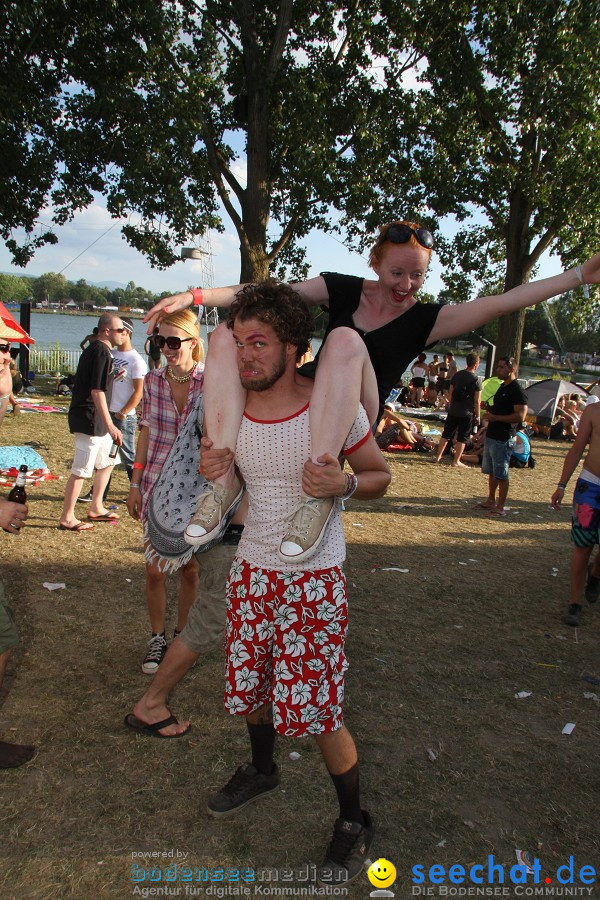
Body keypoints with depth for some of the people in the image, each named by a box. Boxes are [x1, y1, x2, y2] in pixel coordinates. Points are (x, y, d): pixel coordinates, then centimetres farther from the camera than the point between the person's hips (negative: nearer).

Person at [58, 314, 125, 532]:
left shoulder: (94, 348, 15)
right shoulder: (102, 352, -17)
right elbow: (97, 391, -23)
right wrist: (110, 425, -25)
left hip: (95, 420, 11)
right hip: (90, 420, -11)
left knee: (108, 461, 19)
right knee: (81, 470, -4)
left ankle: (96, 508, 27)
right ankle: (67, 518, 5)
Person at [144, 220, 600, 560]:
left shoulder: (425, 320, 3)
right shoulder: (344, 289, 9)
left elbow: (500, 302, -4)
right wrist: (194, 296, -5)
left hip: (352, 424, -4)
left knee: (345, 340, -34)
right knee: (226, 336, -15)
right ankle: (226, 475, -25)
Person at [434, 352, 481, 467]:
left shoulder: (456, 375, 3)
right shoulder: (476, 380, -12)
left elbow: (450, 393, 8)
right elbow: (477, 401, -11)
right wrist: (478, 416, -3)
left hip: (453, 411, 5)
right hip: (467, 413, -5)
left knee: (446, 434, 14)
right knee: (462, 438, 4)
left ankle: (438, 456, 20)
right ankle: (456, 461, 7)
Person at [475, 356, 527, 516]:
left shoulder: (517, 391, -15)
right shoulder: (502, 387, 14)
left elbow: (520, 416, -23)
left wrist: (495, 417, -22)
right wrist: (489, 408, 7)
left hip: (503, 439, -10)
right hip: (492, 436, 10)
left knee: (501, 474, -2)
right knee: (491, 472, 17)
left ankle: (500, 507, 5)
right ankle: (491, 501, 29)